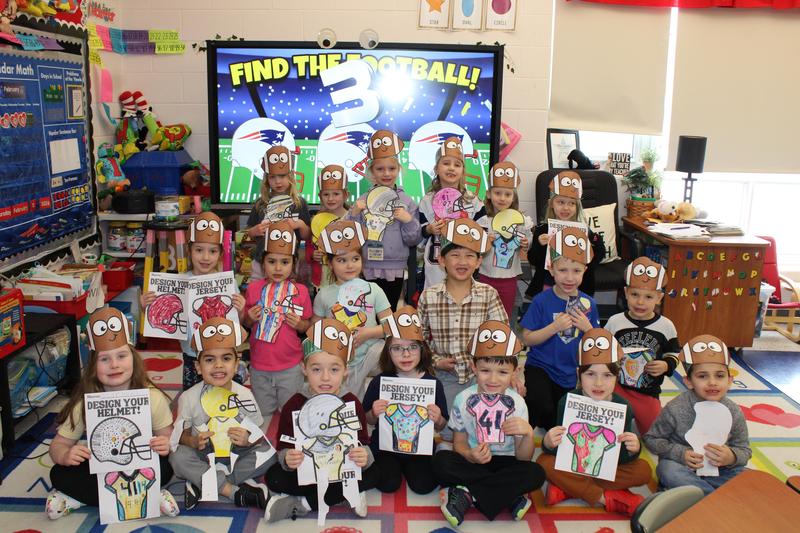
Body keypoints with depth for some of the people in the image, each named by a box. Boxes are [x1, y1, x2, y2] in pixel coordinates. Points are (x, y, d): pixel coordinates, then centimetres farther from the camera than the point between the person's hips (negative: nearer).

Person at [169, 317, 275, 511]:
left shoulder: (244, 395, -5)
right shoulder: (189, 397, -7)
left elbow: (259, 434, 2)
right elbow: (182, 433, -1)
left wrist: (247, 440, -20)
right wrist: (193, 441, -22)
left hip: (238, 457, 1)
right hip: (204, 458, -1)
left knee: (267, 452, -24)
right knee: (178, 456, -29)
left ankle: (202, 484, -23)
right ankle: (234, 491, -26)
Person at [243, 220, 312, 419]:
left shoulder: (301, 291, -6)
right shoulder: (254, 288, -3)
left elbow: (307, 325, 3)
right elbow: (246, 324, 8)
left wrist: (299, 324, -18)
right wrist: (250, 318, -13)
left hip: (290, 367, -1)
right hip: (259, 365, 2)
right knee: (263, 415, 19)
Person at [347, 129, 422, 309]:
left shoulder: (407, 202, 0)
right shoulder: (363, 200, 2)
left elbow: (415, 239, 1)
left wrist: (408, 221, -15)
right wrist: (354, 214, -12)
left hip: (394, 270, 0)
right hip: (366, 268, 1)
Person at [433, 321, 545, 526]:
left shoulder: (517, 403, -7)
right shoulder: (464, 399, -8)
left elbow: (523, 459, -7)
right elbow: (459, 443, -1)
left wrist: (528, 434, -29)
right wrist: (471, 455, -25)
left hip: (505, 462, 1)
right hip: (472, 462, 0)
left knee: (535, 473, -28)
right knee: (441, 460, -29)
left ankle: (468, 494, -22)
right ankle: (509, 496, -24)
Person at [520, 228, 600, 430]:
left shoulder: (588, 304, -2)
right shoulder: (542, 301, -12)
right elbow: (527, 338, -12)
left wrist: (588, 328, -16)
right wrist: (555, 326, -23)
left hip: (573, 375, 4)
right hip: (541, 368, -4)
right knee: (543, 410, -26)